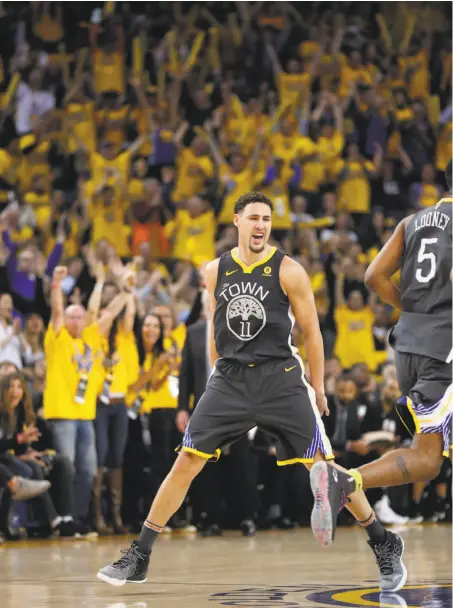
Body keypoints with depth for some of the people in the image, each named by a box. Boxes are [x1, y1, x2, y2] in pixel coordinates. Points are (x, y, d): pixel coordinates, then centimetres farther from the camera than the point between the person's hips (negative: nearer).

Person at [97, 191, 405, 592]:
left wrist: (318, 389, 2)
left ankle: (385, 546, 12)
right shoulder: (215, 271, 6)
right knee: (185, 465, -3)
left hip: (281, 381, -3)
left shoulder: (288, 271, -5)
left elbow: (311, 332, 1)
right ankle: (138, 558, 4)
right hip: (228, 381, 3)